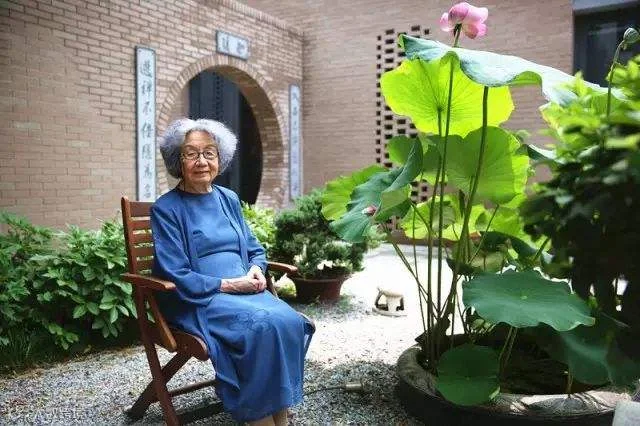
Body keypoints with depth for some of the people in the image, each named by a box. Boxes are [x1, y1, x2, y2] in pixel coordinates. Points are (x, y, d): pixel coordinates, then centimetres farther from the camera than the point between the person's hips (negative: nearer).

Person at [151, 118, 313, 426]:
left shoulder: (229, 199, 15)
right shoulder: (166, 209, -4)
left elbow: (255, 250, 19)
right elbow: (176, 277, -11)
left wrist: (256, 270, -4)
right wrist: (227, 284, -15)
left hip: (244, 290, 6)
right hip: (198, 299, -5)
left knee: (288, 321, -23)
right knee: (261, 325, -31)